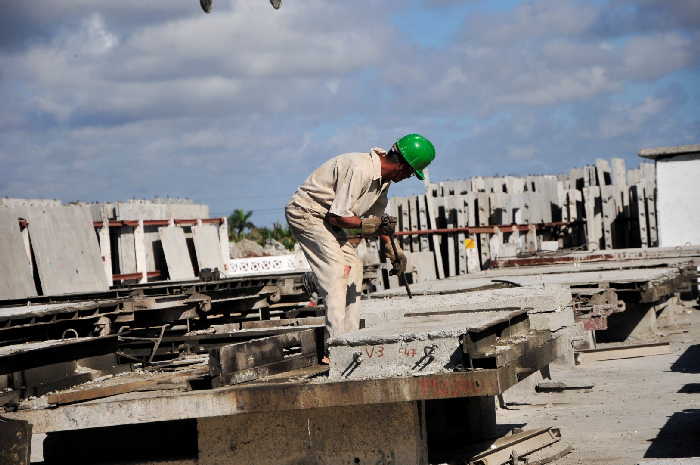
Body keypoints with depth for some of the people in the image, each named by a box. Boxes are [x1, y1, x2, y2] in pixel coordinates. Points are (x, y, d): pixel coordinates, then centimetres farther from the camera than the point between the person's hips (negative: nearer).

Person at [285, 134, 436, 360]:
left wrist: (393, 249, 16)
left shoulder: (383, 177, 3)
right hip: (306, 214, -10)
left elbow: (377, 216, 18)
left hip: (327, 220, 10)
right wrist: (371, 224, -25)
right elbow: (337, 216, -26)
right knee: (338, 273, -18)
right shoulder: (360, 170, -28)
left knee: (354, 268, 9)